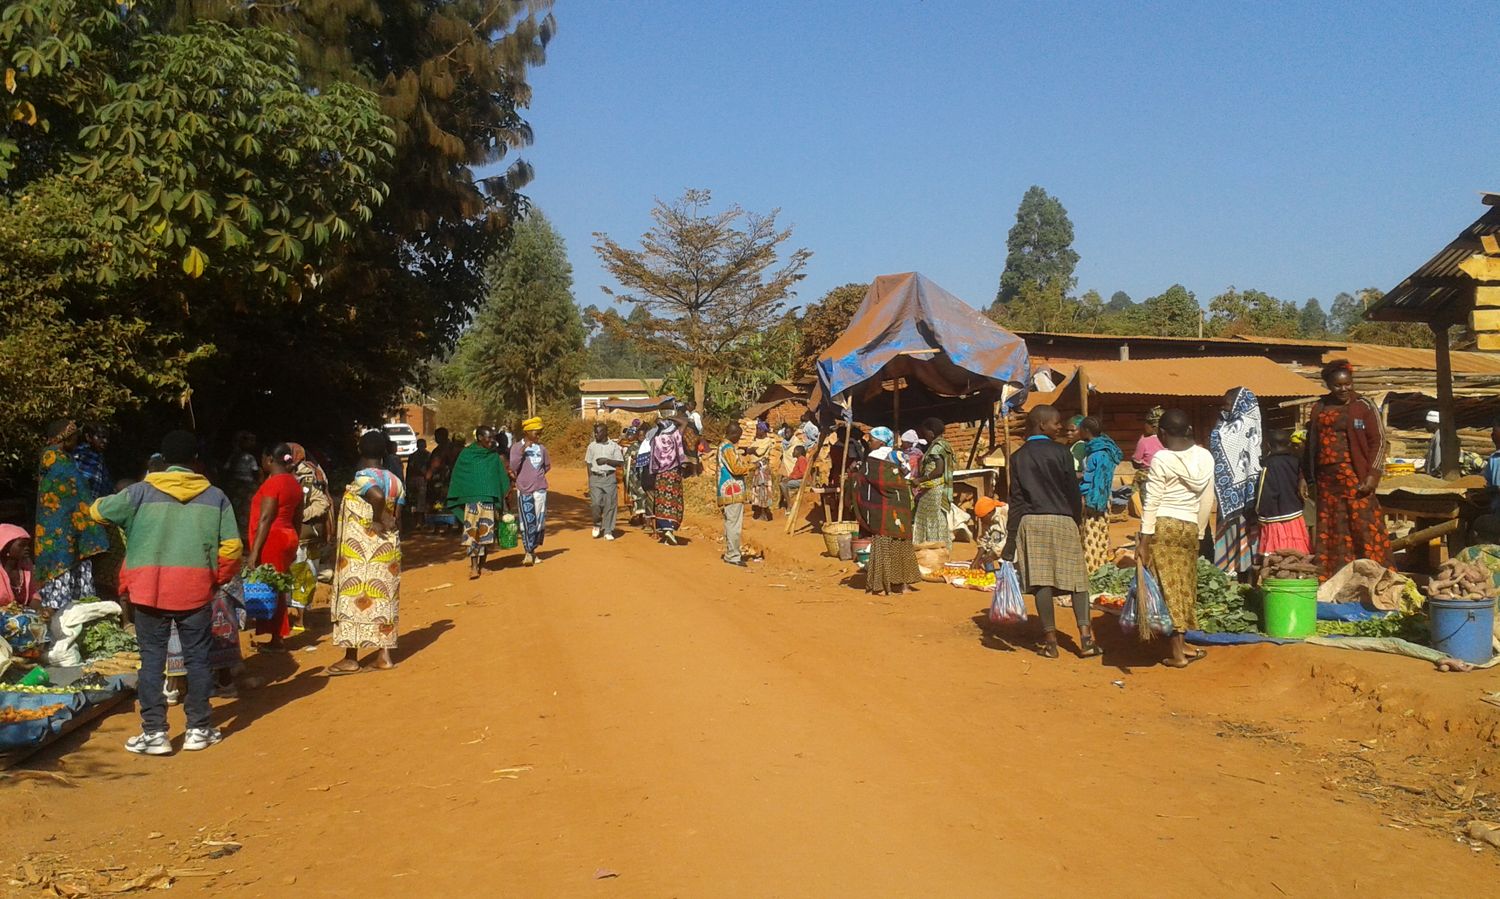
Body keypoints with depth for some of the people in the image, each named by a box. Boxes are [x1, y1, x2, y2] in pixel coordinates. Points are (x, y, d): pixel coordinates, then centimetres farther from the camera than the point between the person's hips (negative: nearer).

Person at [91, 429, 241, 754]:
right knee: (197, 658, 10)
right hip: (196, 590, 0)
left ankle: (154, 733, 8)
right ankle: (198, 729, 15)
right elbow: (232, 547, -2)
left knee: (152, 659, 8)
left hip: (149, 590, 0)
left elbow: (98, 511, 11)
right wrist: (218, 580, 13)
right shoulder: (215, 496, 3)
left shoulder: (141, 492, 1)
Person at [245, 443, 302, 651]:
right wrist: (294, 544, 25)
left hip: (272, 541, -9)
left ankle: (275, 640, -1)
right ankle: (279, 637, 17)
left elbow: (265, 519, -18)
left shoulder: (272, 483, -14)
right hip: (288, 538, 9)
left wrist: (254, 552, -18)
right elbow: (297, 519, 18)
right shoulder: (294, 483, 13)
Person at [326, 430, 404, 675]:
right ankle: (384, 656, 11)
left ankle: (351, 659, 6)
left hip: (360, 549, -6)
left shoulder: (362, 477, -13)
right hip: (388, 548, 6)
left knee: (353, 599, 2)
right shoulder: (395, 481, 6)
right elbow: (397, 519, 7)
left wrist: (376, 521, -19)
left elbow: (378, 496, -34)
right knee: (382, 599, 10)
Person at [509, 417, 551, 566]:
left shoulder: (541, 448, 7)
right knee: (527, 522, -7)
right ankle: (528, 553, 1)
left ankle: (533, 550, 20)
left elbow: (548, 465, 21)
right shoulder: (517, 448, -4)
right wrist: (522, 450, -19)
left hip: (540, 489, 4)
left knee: (540, 522, 7)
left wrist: (537, 475, 10)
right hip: (524, 490, -4)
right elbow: (513, 468, -13)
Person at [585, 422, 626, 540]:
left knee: (610, 504, -2)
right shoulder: (592, 446, 9)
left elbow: (620, 463, 1)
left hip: (610, 477, -1)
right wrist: (590, 480, 2)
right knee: (595, 503, -10)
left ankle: (608, 531, 7)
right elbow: (588, 463, 10)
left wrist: (606, 460, -11)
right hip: (596, 477, 1)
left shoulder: (614, 446, 3)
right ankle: (597, 524, 16)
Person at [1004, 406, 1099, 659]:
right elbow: (1073, 491, 0)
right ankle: (1085, 637, -3)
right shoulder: (1060, 452, -2)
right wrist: (1077, 522, 14)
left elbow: (1016, 498, 3)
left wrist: (1012, 537, 3)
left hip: (1031, 522, 2)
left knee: (1041, 581, 0)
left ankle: (1050, 640, 1)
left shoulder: (1018, 457, 5)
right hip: (1062, 520, -2)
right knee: (1076, 578, 4)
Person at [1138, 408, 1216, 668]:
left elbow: (1152, 501, -10)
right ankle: (1181, 645, 19)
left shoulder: (1161, 458, -9)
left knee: (1168, 588, 0)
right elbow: (1207, 501, 9)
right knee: (1185, 588, 14)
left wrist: (1144, 539, -7)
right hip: (1189, 528, 4)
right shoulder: (1205, 457, 5)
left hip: (1163, 526, -4)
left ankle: (1178, 653, 2)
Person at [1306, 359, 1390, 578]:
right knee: (1331, 534, 5)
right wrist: (1310, 480, 14)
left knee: (1364, 528, -8)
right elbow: (1311, 445, 16)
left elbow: (1378, 442, -2)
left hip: (1356, 479, -4)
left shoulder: (1364, 406, 1)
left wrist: (1372, 476, -11)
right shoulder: (1319, 408, 12)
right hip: (1327, 482, 4)